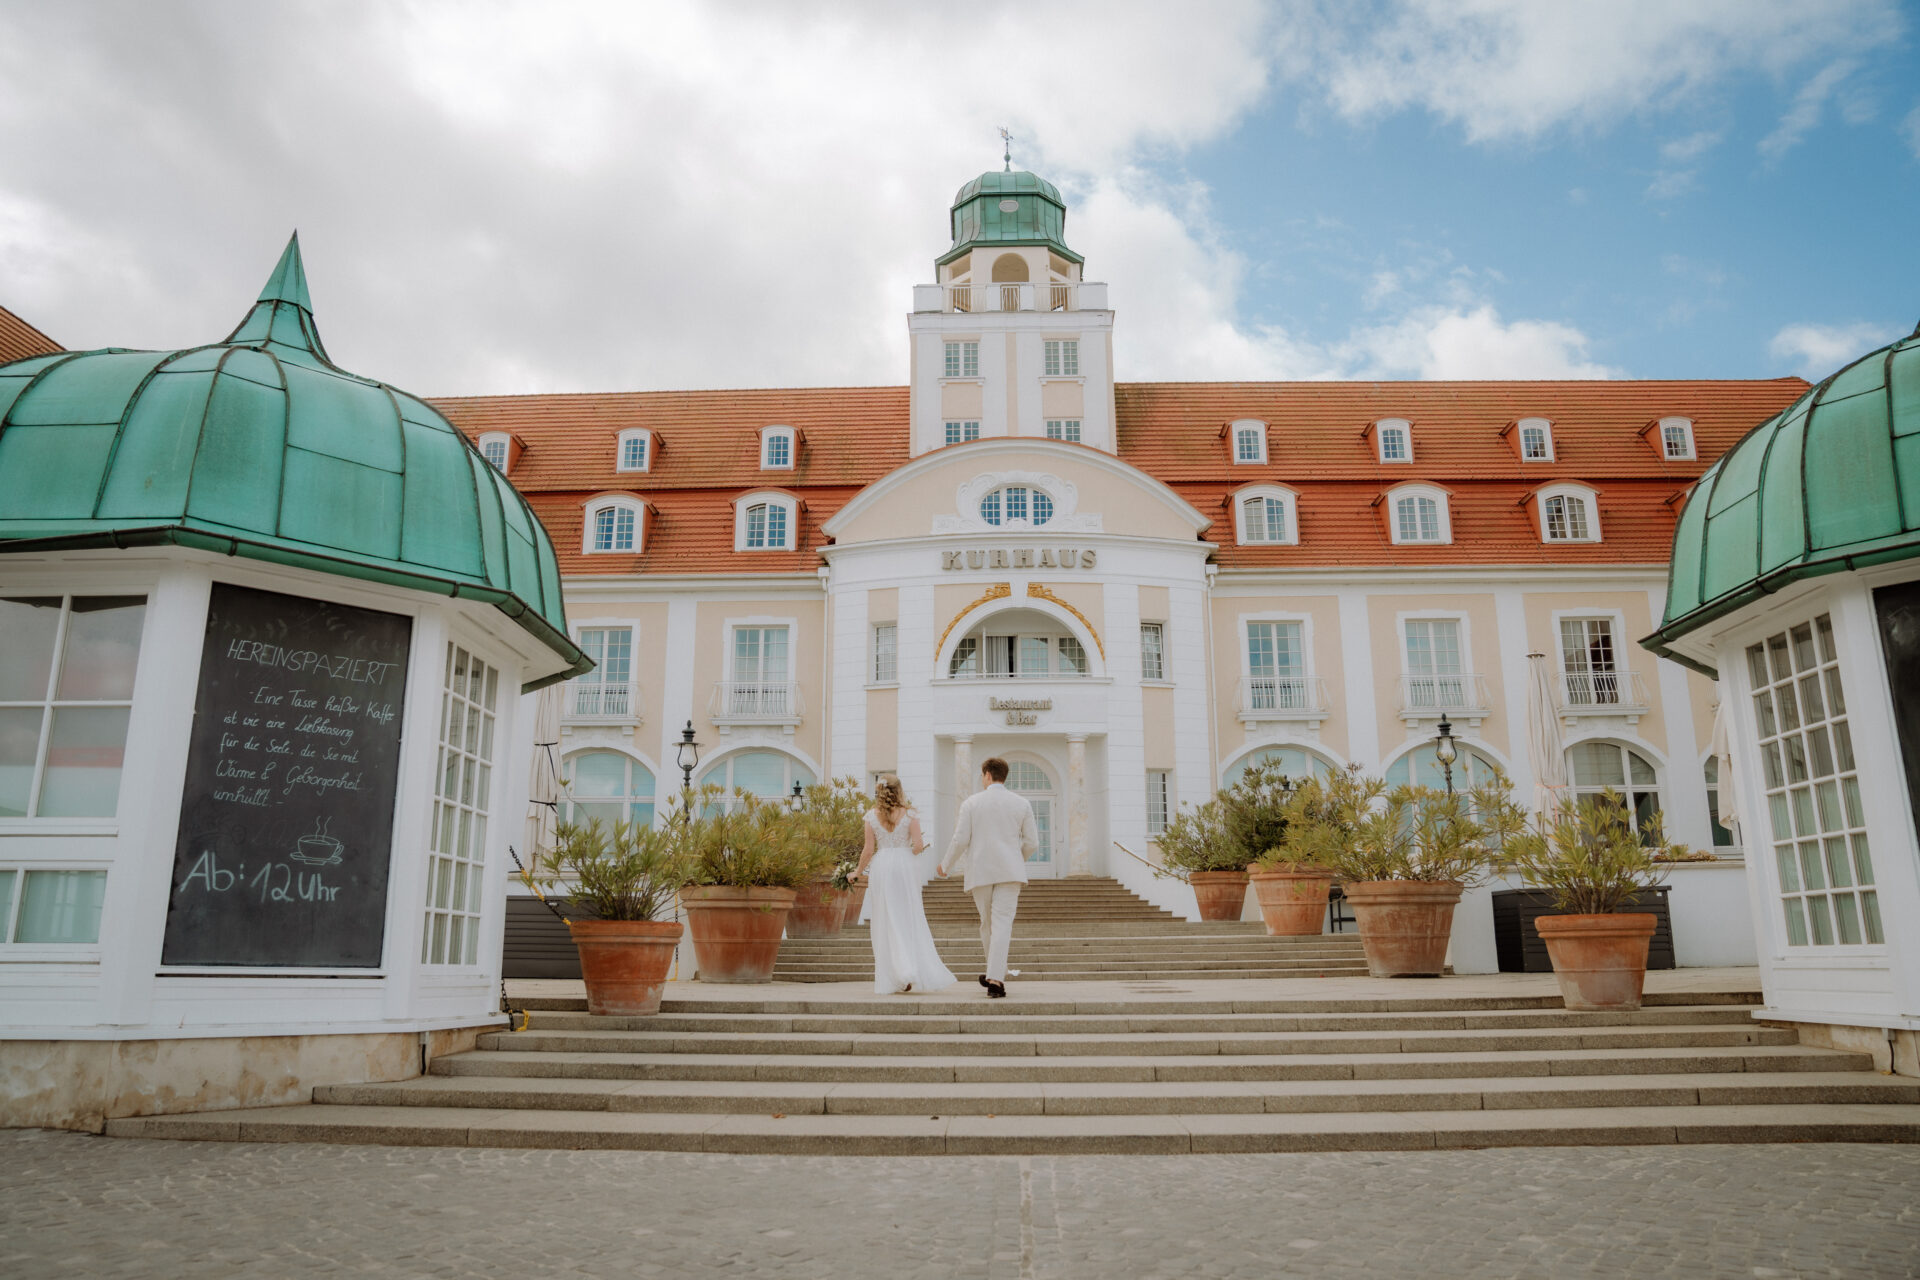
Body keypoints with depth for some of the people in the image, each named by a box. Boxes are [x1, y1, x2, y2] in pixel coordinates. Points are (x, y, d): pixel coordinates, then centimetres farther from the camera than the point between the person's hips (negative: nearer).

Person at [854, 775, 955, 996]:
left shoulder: (872, 816, 1)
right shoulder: (909, 815, -2)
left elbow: (868, 850, 0)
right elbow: (918, 846, -7)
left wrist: (859, 871, 14)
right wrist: (921, 846, 15)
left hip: (880, 868, 1)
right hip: (904, 867, -1)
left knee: (885, 924, 5)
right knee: (910, 922, 7)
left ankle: (889, 980, 5)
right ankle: (912, 971, -3)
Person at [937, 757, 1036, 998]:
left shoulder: (972, 802, 0)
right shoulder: (1021, 803, 4)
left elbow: (960, 840, -4)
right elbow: (1032, 842, 4)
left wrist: (945, 865, 11)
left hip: (979, 871, 0)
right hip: (1009, 870, 0)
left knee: (987, 923, 16)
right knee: (1002, 923, -6)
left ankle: (997, 974, 27)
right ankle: (995, 979, -18)